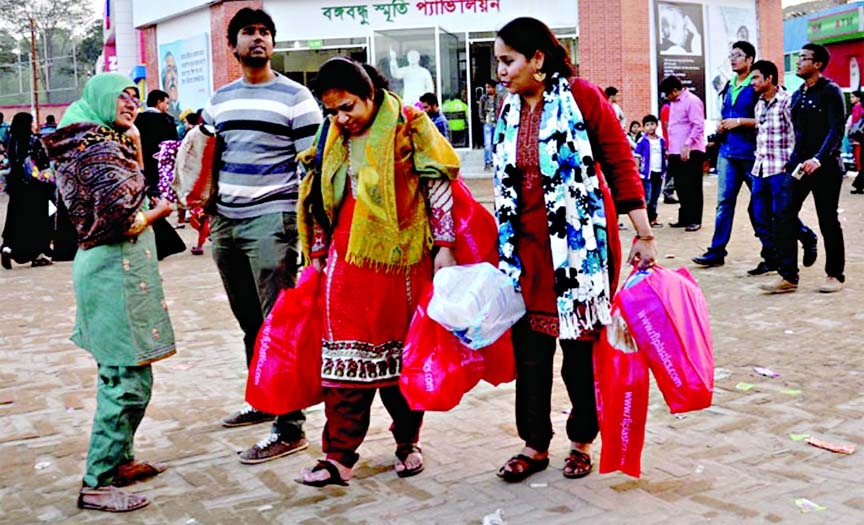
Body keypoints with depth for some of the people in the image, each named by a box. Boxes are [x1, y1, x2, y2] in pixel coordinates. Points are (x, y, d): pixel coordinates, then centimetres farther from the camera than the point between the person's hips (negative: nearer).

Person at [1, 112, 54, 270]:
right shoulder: (34, 141, -11)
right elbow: (44, 165, -11)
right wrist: (49, 184, -1)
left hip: (16, 186, 5)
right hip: (34, 187, -5)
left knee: (16, 219, 7)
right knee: (37, 219, 5)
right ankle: (38, 254, 11)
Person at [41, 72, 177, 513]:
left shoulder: (100, 142, 14)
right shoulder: (100, 147, -15)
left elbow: (131, 190, 20)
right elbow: (119, 220, -22)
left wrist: (134, 149, 12)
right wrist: (159, 211, -5)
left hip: (103, 266, 11)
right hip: (118, 270, -11)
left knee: (120, 375, 19)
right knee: (129, 379, -7)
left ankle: (119, 460, 31)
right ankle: (97, 485, 0)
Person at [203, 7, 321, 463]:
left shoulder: (295, 97, -1)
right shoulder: (219, 99, 16)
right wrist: (204, 207, 15)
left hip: (271, 220, -6)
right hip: (226, 221, 6)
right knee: (249, 321, 14)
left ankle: (289, 429, -4)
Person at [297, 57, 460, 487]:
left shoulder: (408, 125, -4)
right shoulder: (332, 137, 10)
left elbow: (438, 186, -3)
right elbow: (321, 198, 16)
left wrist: (443, 246, -6)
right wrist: (318, 253, 16)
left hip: (400, 260, -3)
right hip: (349, 260, 3)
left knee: (402, 350, 8)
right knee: (347, 352, 0)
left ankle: (408, 442, 24)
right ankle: (339, 455, 6)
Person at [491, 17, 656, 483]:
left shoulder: (582, 97, -9)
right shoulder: (508, 110, 8)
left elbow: (621, 165, -9)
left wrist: (644, 236, -12)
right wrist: (501, 248, 16)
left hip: (579, 245, -5)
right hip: (528, 248, 5)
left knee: (580, 345, 7)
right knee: (529, 347, 7)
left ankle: (582, 442, 25)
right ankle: (535, 444, 22)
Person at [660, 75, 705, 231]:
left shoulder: (692, 101, -10)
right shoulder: (673, 103, 16)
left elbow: (698, 126, -17)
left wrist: (687, 145, -22)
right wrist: (670, 148, 16)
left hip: (691, 152, -8)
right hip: (676, 152, 8)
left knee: (692, 187, -2)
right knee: (681, 187, 11)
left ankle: (695, 220, 4)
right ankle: (684, 218, 18)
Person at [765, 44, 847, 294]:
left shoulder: (830, 91, -7)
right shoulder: (797, 95, 14)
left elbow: (836, 130, -15)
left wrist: (819, 159, -26)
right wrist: (793, 160, 12)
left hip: (824, 165, -6)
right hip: (800, 165, 6)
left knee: (828, 221, 2)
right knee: (785, 217, -4)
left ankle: (835, 275, 16)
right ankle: (788, 274, 0)